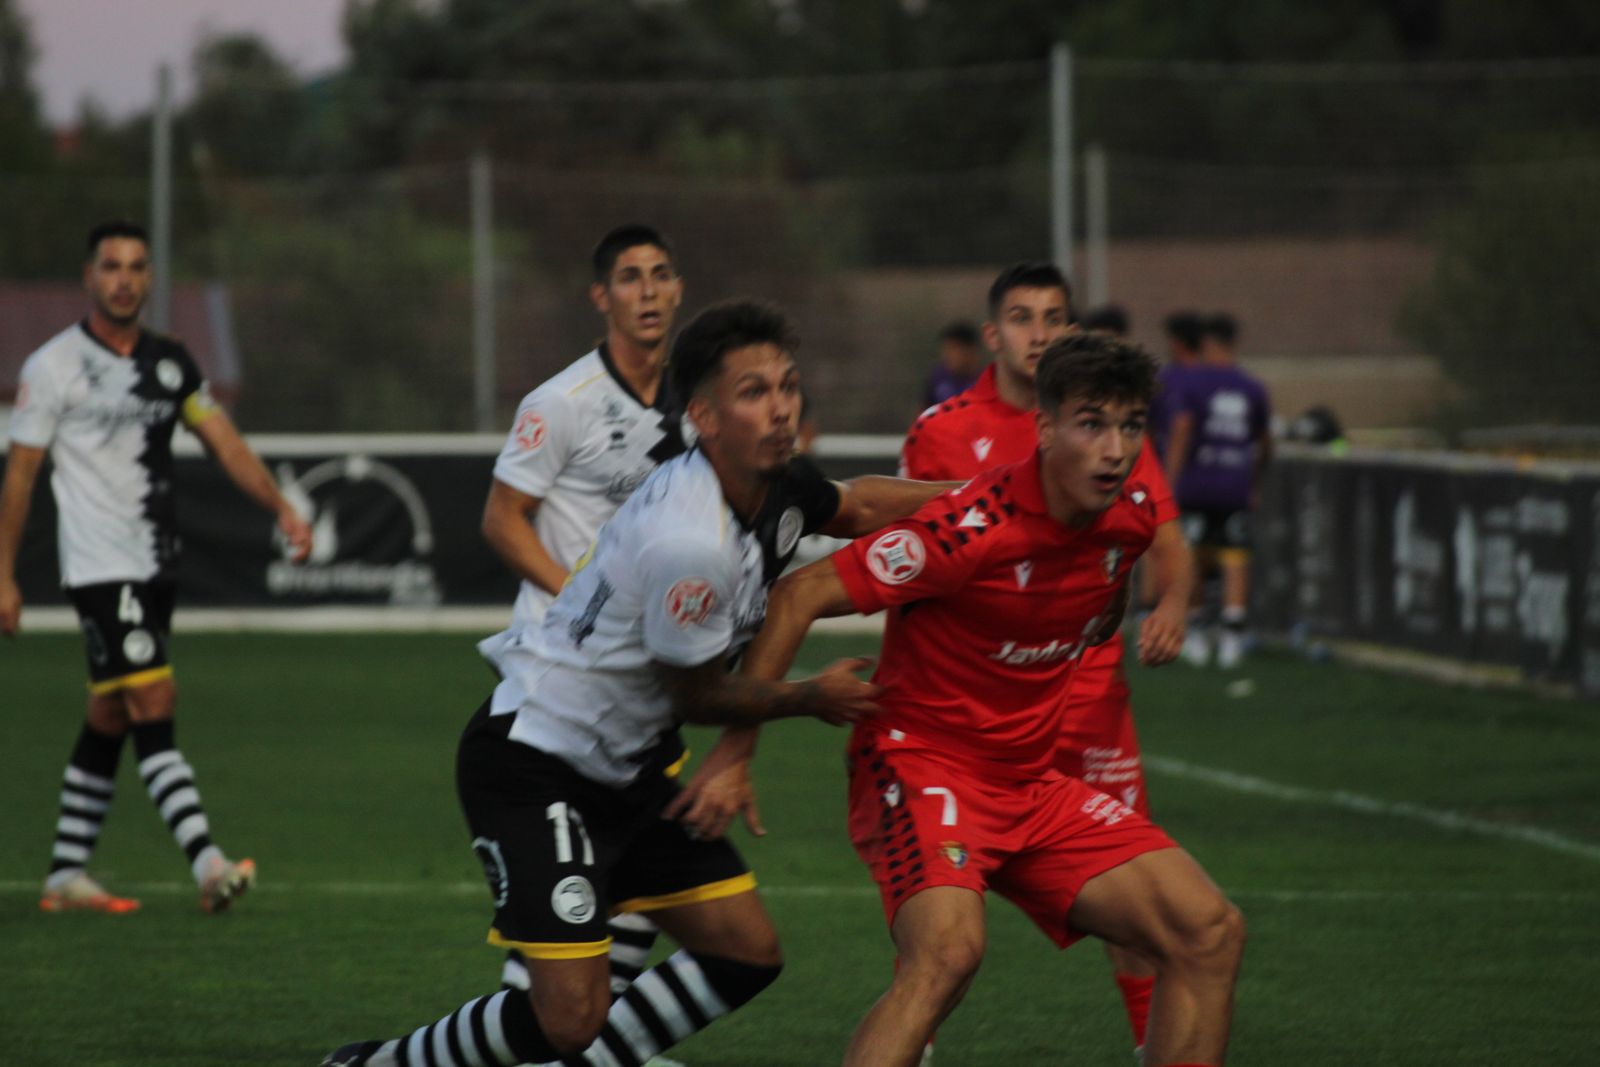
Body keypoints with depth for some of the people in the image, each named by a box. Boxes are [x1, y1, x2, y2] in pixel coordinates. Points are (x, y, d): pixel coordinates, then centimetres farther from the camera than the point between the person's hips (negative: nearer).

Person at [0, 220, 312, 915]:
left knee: (109, 723, 11)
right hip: (99, 566, -6)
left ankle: (66, 874, 20)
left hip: (155, 567, 6)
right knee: (153, 705, -17)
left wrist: (281, 510, -8)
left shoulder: (170, 362, 11)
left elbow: (224, 442, 7)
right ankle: (206, 864, -27)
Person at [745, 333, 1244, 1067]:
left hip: (1031, 784, 8)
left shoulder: (1128, 522, -2)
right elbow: (801, 595, -20)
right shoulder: (971, 530, -24)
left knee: (1210, 934, -2)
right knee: (948, 950, -35)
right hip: (921, 762, -8)